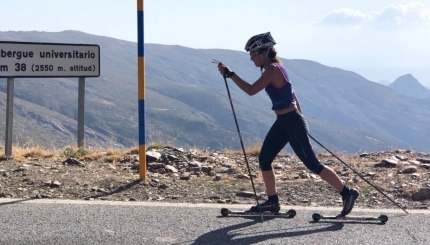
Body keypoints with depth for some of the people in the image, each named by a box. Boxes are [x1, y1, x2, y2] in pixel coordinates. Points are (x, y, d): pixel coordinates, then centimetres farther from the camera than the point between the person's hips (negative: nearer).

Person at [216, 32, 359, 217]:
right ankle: (272, 202, 17)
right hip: (283, 122, 10)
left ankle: (347, 193, 5)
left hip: (291, 122, -10)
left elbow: (251, 90, -26)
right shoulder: (276, 66, 11)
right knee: (264, 159, 9)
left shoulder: (272, 70, -19)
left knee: (312, 164, -4)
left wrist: (230, 74, -22)